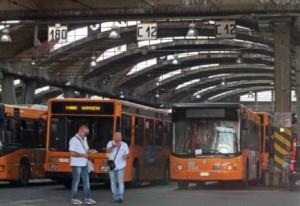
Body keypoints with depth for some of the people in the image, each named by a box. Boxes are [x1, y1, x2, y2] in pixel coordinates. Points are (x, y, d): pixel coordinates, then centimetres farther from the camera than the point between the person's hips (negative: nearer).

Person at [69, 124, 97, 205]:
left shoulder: (84, 139, 13)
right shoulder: (74, 140, -12)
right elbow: (72, 153, -19)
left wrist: (89, 151, -2)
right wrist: (83, 155, -19)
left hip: (84, 164, 8)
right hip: (76, 164, -8)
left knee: (86, 181, 6)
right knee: (76, 181, -2)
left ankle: (87, 198, 9)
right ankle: (74, 199, 5)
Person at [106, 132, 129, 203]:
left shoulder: (124, 144, 4)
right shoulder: (110, 143, 4)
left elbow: (127, 155, 4)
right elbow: (107, 151, -13)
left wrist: (126, 156, -21)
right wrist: (113, 146, -31)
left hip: (120, 166, -1)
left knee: (120, 182, -9)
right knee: (113, 182, 5)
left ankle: (121, 197, -10)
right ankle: (115, 197, 12)